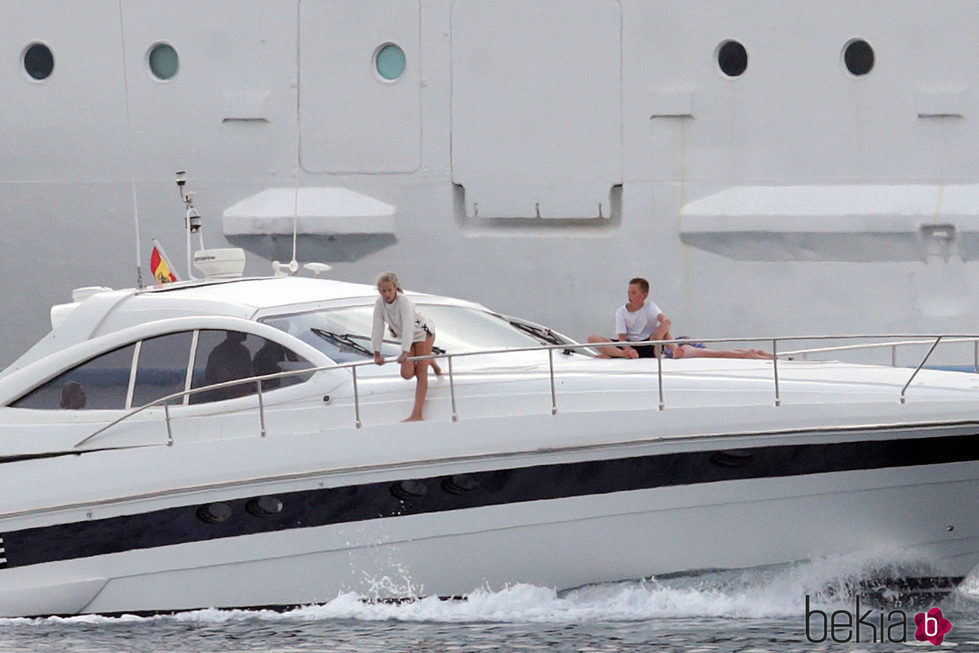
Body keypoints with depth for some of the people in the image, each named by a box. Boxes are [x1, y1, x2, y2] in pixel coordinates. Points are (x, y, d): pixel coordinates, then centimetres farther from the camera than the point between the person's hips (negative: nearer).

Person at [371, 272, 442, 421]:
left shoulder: (404, 302, -33)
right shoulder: (380, 304, -15)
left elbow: (408, 327, -41)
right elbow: (377, 329, -14)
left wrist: (405, 353, -48)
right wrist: (377, 353, -20)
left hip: (423, 332, -6)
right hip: (408, 338, 6)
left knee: (421, 374, -12)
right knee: (407, 373, -4)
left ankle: (417, 414, -15)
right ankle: (429, 361, 30)